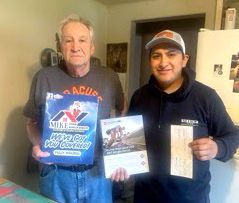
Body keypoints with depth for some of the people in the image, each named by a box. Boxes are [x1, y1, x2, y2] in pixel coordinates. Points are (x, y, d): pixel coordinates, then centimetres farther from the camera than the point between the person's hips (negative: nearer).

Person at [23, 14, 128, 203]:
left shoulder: (109, 78, -4)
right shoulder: (44, 77, -7)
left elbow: (123, 112, 9)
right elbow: (32, 122, 4)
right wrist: (37, 144, -15)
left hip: (98, 172, 1)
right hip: (57, 174, 0)